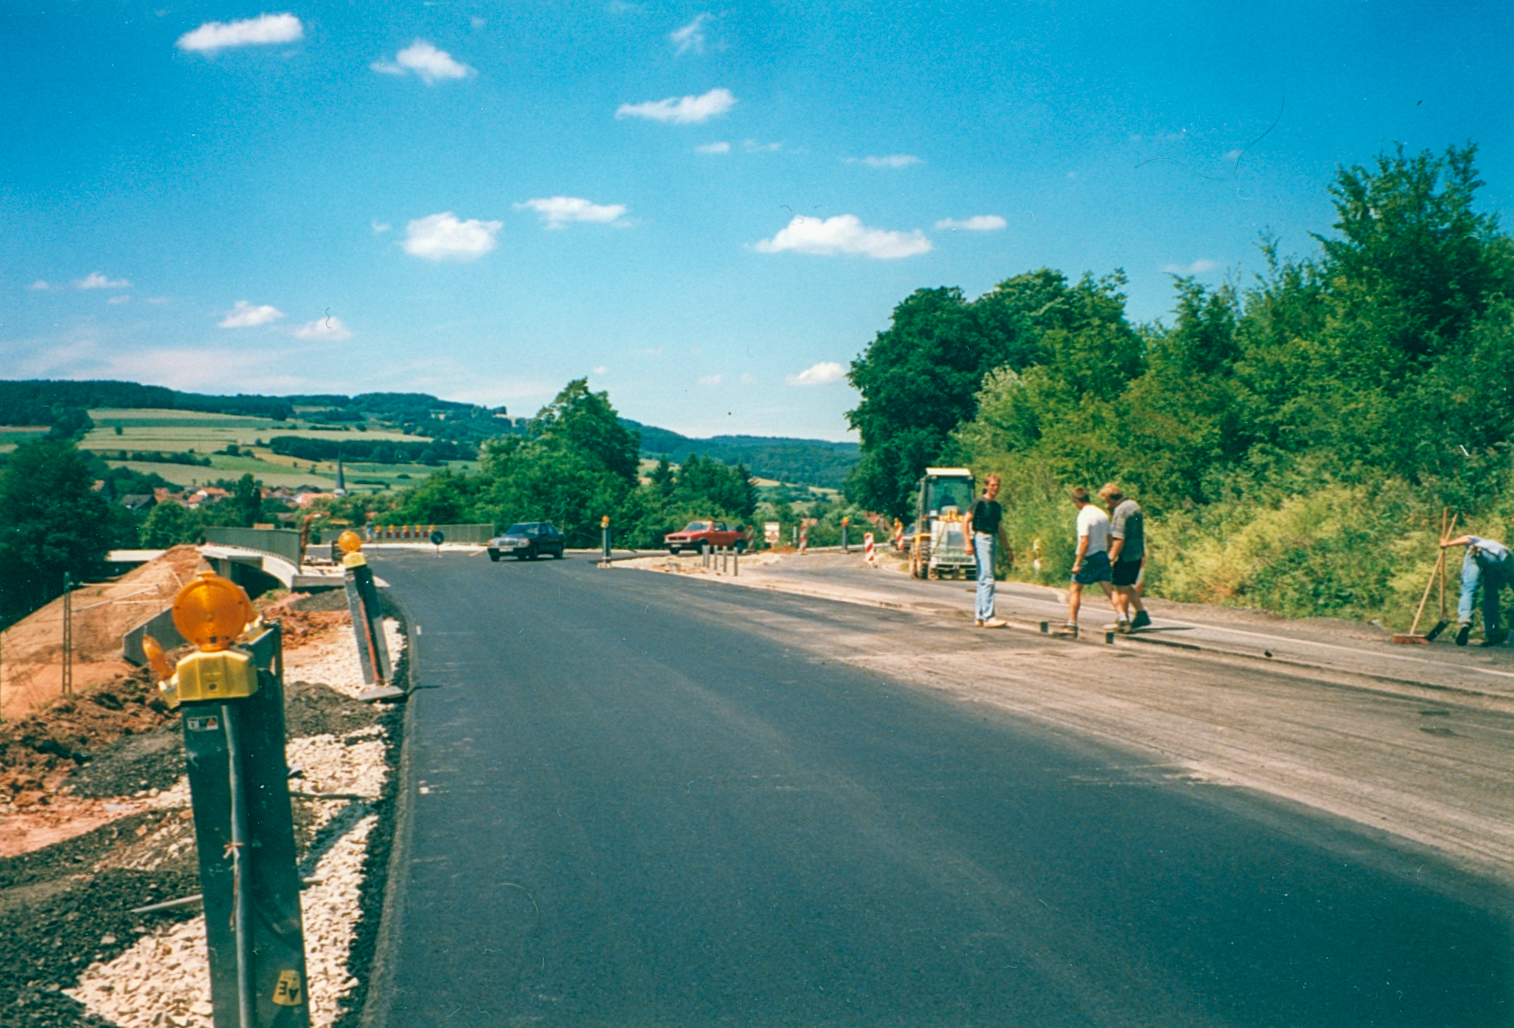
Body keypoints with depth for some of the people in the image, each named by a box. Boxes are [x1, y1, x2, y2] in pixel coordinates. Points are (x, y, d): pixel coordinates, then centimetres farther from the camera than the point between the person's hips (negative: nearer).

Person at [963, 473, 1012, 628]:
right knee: (987, 579, -13)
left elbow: (1000, 529, 25)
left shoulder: (996, 506, 18)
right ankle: (988, 617, -15)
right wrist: (968, 542, -19)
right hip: (980, 539, -8)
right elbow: (965, 522, -10)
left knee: (983, 581, 10)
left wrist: (1008, 549, 24)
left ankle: (978, 617, 14)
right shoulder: (979, 502, -6)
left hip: (991, 540, 8)